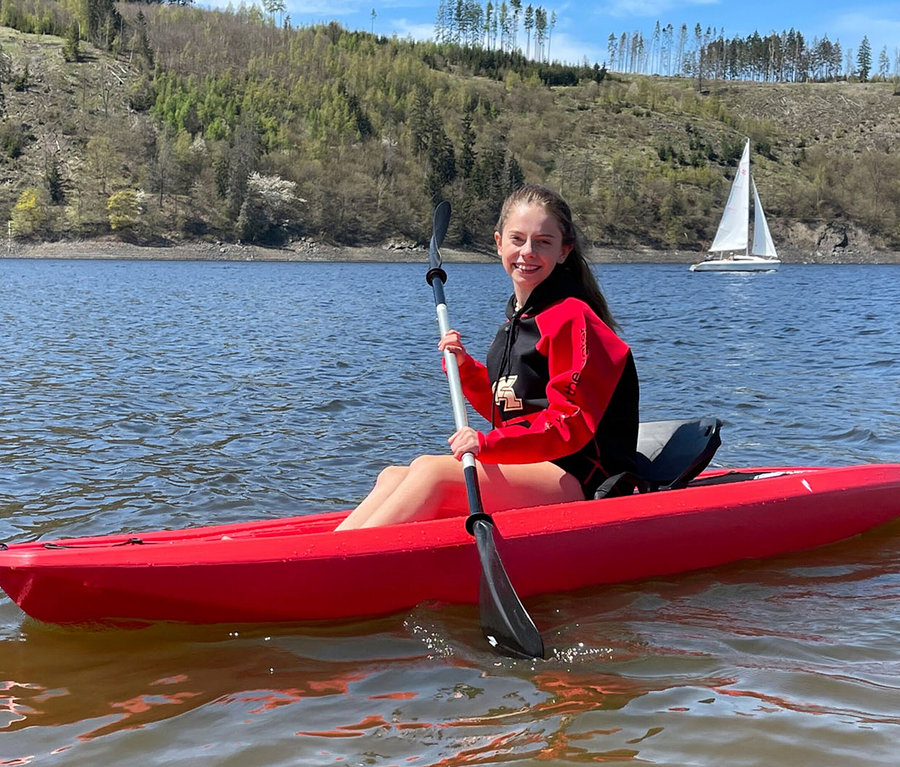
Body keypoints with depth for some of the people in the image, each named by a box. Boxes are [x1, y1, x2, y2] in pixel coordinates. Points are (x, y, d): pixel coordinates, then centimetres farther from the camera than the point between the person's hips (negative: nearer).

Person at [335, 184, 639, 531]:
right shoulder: (518, 318, 17)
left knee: (429, 469, -26)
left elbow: (570, 424, -18)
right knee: (392, 476, -7)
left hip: (575, 478, -8)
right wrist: (464, 367, 5)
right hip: (529, 469, 9)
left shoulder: (570, 318, -11)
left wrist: (488, 443, -28)